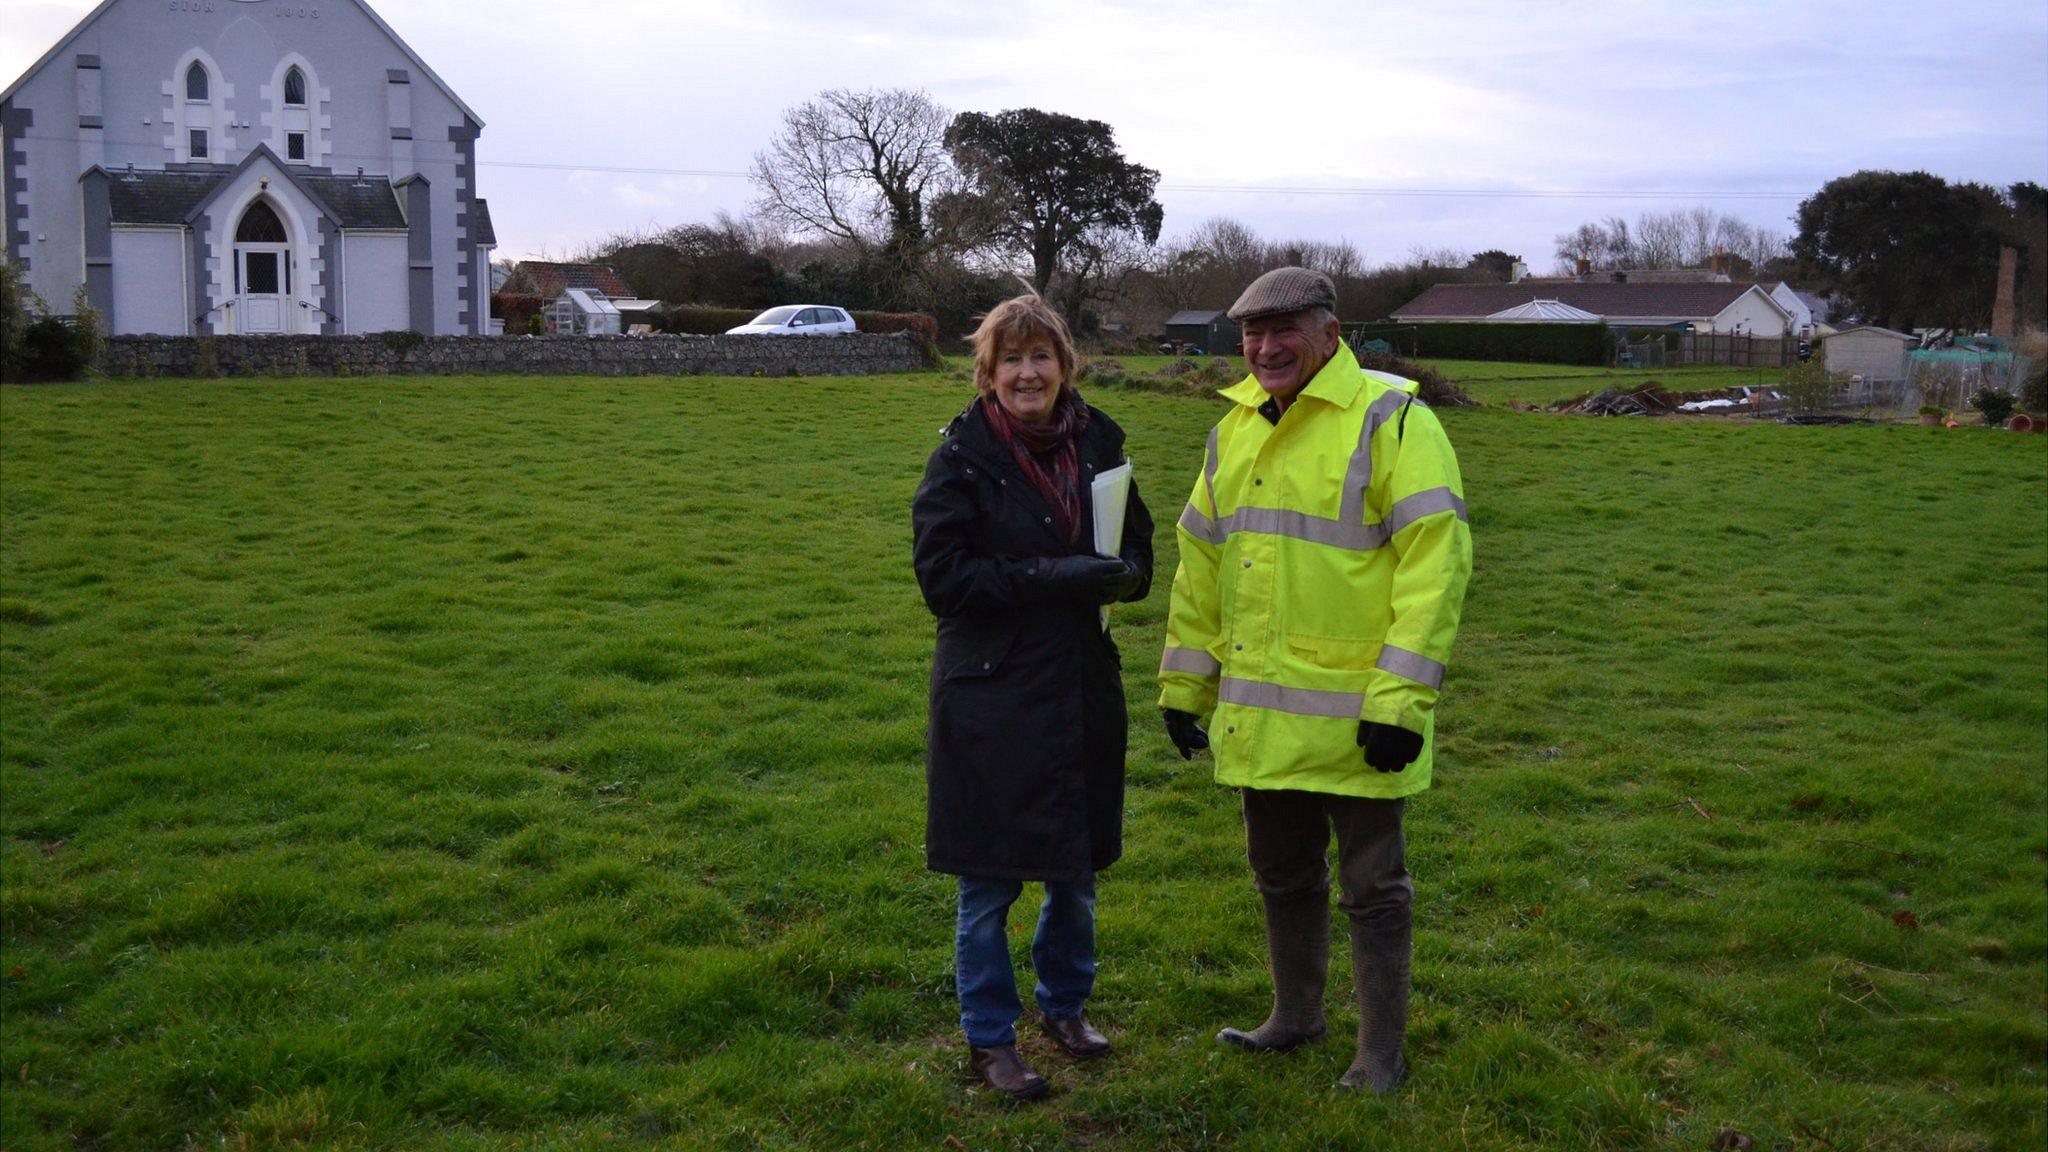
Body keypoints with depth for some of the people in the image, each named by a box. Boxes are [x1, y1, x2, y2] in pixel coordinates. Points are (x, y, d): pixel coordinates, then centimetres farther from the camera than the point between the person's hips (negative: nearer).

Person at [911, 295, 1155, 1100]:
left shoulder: (1096, 445, 4)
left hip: (1082, 692, 4)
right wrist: (1051, 577, -21)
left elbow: (1140, 553, 10)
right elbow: (943, 575, -13)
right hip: (991, 695, -4)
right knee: (990, 884, 5)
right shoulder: (962, 458, -8)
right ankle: (989, 1040, 23)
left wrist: (1116, 574, -14)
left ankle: (1064, 1005, 39)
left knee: (1077, 872, 16)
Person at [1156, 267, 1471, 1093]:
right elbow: (1201, 565, 17)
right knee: (1282, 874, 20)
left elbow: (1436, 559, -17)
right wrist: (1184, 683, 15)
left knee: (1371, 886, 7)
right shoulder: (1234, 431, 11)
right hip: (1260, 715, 7)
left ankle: (1381, 1054, 21)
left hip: (1352, 715, -7)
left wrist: (1400, 699, -21)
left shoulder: (1392, 422, -11)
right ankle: (1295, 1017, 39)